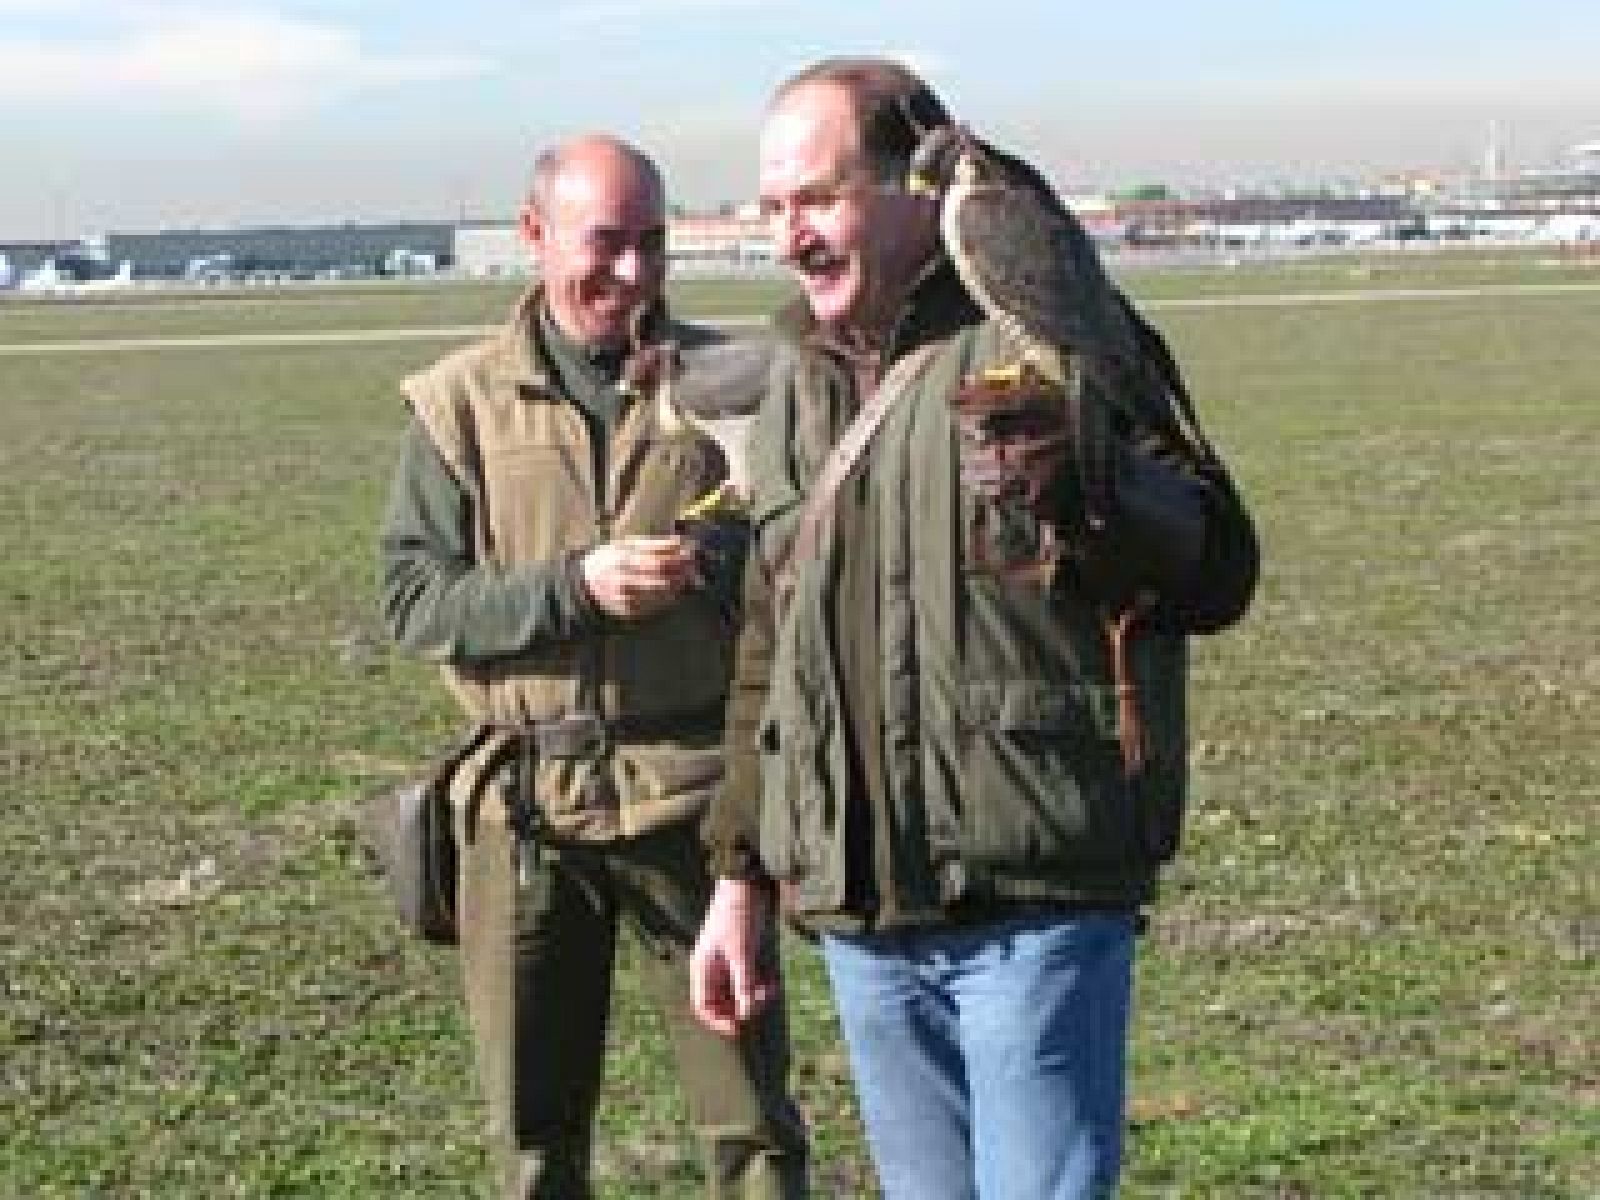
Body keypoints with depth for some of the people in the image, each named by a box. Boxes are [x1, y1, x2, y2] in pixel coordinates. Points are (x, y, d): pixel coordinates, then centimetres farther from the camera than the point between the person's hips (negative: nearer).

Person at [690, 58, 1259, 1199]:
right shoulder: (799, 383, 14)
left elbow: (1216, 572, -13)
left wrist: (1075, 479, -32)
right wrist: (740, 872, 18)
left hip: (1035, 903, -6)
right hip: (856, 920, 6)